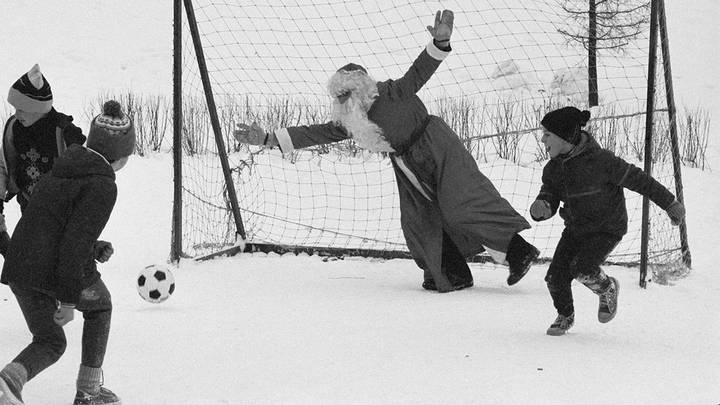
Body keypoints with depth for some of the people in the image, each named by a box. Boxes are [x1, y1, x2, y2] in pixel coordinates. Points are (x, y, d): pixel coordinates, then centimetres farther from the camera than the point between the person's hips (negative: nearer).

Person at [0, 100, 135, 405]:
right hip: (59, 272, -7)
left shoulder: (60, 170, 13)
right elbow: (76, 241, -20)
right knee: (99, 308, 25)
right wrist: (69, 299, -18)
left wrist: (95, 250, 39)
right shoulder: (102, 186, -13)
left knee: (50, 343, 18)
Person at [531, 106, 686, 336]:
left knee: (582, 269, -25)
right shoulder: (553, 169, -4)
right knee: (556, 276, -6)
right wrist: (540, 208, -30)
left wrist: (670, 204, -9)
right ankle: (565, 316, 23)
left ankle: (608, 289, 9)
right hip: (576, 228, 6)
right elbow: (548, 197, -2)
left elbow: (637, 179, -16)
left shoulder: (599, 161, -24)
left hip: (607, 228, -6)